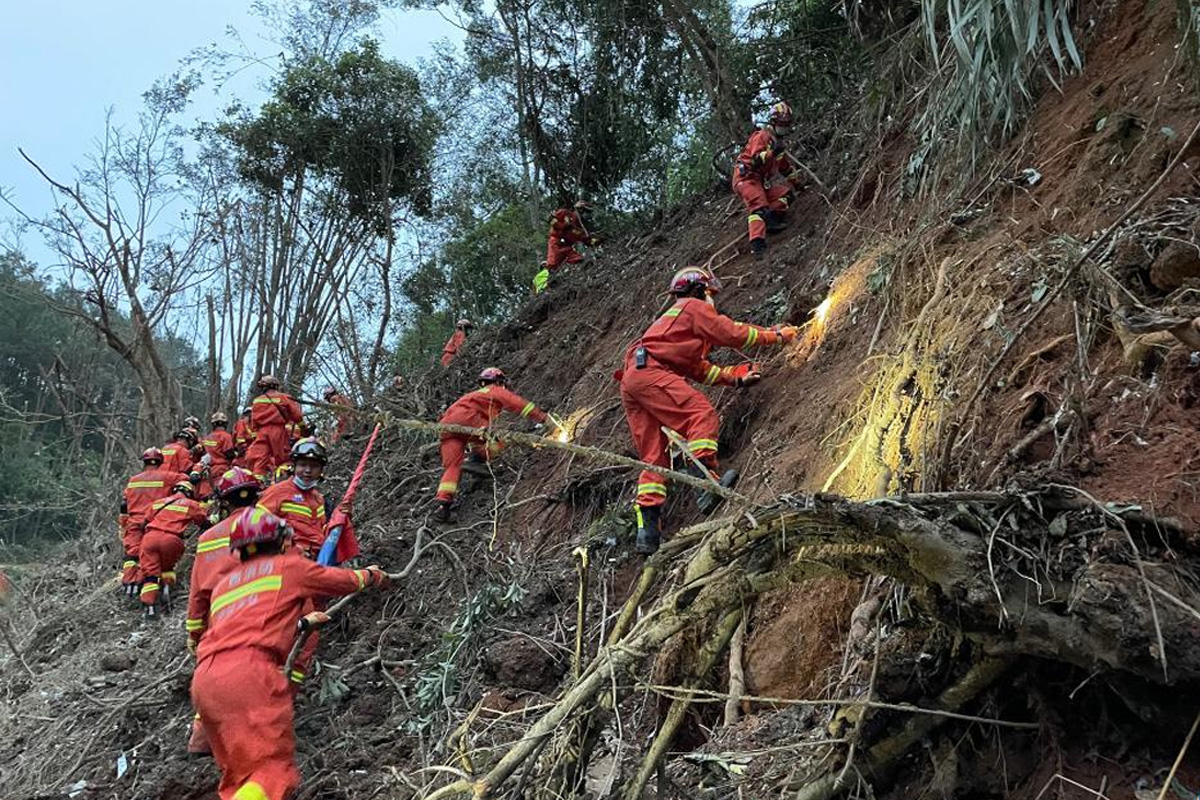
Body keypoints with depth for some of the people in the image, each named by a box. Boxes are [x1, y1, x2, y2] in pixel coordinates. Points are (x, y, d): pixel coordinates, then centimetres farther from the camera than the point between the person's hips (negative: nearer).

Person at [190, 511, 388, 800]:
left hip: (202, 681, 7)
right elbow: (342, 580, 29)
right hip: (247, 670, -7)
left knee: (237, 776, 11)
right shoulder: (288, 566, 15)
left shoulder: (223, 584, 30)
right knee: (274, 768, -9)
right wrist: (370, 575, 51)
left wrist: (301, 619, 58)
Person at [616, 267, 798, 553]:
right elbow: (733, 334, 2)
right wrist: (777, 334, 13)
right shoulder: (694, 307, 10)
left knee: (655, 457, 3)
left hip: (631, 380, 9)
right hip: (648, 371, -9)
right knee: (702, 414, -20)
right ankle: (705, 480, -39)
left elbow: (699, 370, 31)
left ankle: (647, 529, -4)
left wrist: (736, 376, 23)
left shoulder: (673, 316, 37)